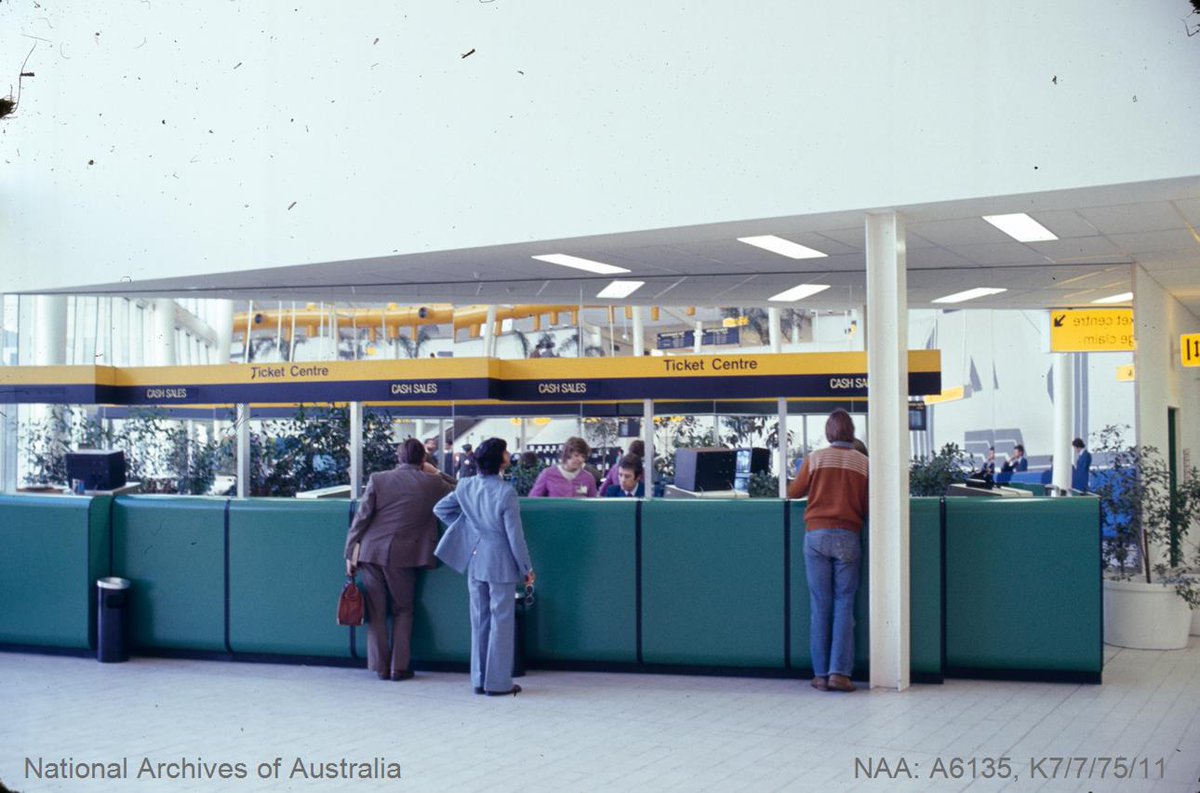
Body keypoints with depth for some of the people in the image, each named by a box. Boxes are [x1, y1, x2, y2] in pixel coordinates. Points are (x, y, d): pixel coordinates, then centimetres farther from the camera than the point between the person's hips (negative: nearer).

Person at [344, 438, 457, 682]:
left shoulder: (378, 479, 2)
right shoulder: (432, 483, 0)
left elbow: (361, 518, 0)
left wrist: (350, 552, 6)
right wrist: (436, 474, 21)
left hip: (370, 552, 1)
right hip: (402, 556, -1)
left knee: (376, 611, 9)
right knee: (402, 611, 13)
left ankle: (381, 666, 11)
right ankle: (399, 667, 8)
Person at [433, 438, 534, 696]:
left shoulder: (466, 487, -1)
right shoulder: (505, 492, -17)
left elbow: (440, 509, 12)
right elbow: (514, 535, -13)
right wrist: (526, 568, -3)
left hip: (475, 563, 6)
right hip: (500, 564, -5)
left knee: (479, 621, 13)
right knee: (501, 622, 2)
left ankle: (479, 680, 18)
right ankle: (498, 682, 5)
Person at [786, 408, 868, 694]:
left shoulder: (815, 459, 2)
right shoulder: (863, 462, 3)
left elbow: (793, 492, 11)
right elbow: (868, 506, 5)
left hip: (817, 534, 0)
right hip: (848, 536, 0)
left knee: (820, 605, 4)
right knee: (844, 605, 3)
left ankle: (821, 674, 4)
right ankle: (839, 672, -7)